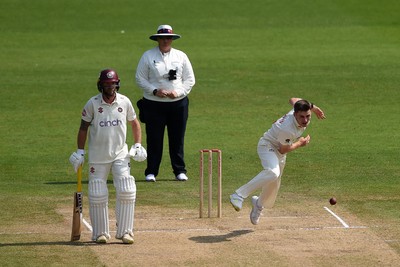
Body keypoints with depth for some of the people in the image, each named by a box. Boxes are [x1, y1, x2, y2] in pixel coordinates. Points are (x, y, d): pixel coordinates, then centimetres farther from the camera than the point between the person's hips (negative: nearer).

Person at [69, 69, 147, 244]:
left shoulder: (124, 102, -1)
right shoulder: (93, 103, -6)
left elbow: (134, 123, 11)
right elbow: (83, 127, 1)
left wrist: (138, 145, 1)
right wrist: (80, 151, -3)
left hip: (120, 154, 1)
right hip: (97, 156, -1)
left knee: (126, 191, -9)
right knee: (97, 195, 1)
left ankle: (125, 231, 0)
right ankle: (100, 233, 13)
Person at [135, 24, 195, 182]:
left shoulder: (181, 56, 8)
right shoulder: (148, 56, 3)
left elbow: (190, 79, 8)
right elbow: (140, 79, 1)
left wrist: (178, 92, -8)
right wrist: (155, 91, -12)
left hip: (178, 103, 2)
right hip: (154, 104, -2)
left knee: (177, 139, 5)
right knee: (154, 139, 0)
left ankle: (180, 171, 14)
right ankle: (151, 172, 7)